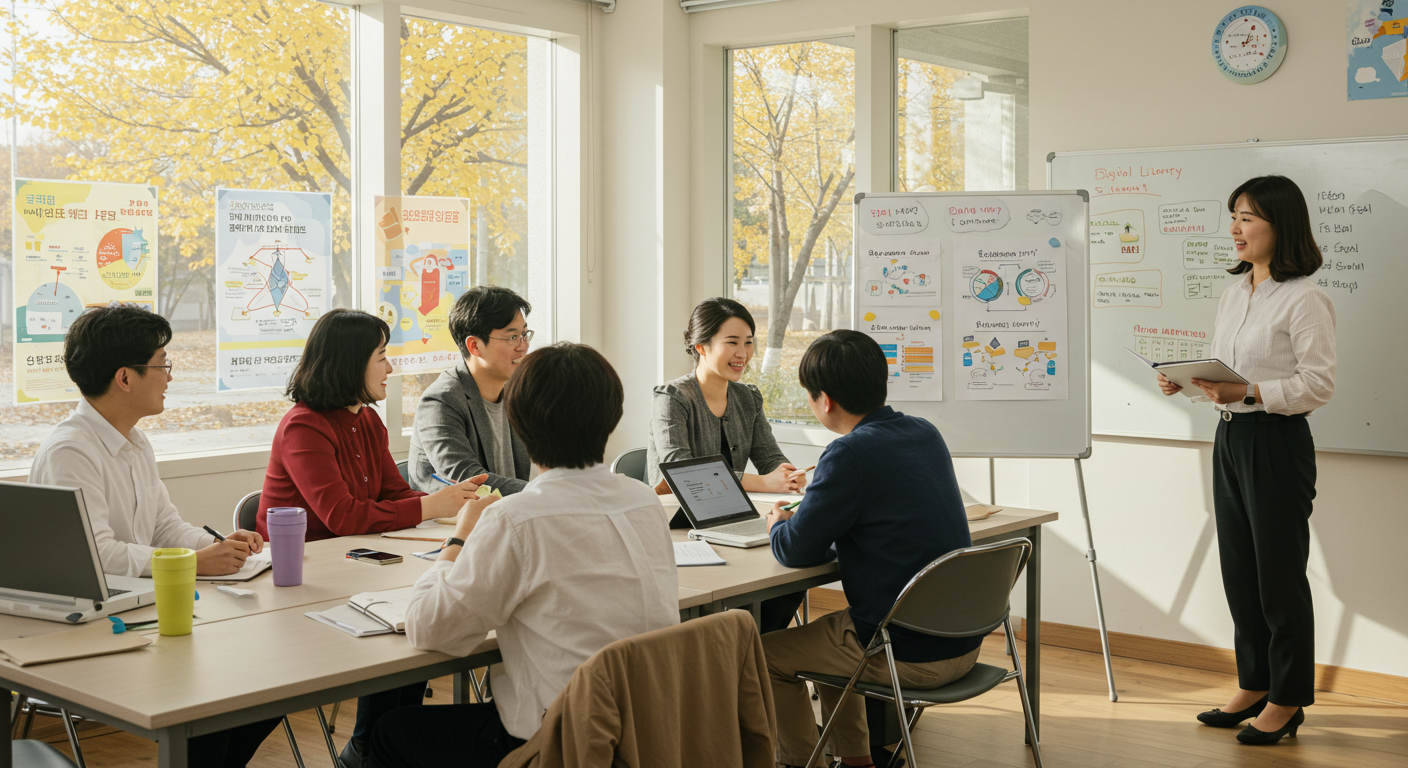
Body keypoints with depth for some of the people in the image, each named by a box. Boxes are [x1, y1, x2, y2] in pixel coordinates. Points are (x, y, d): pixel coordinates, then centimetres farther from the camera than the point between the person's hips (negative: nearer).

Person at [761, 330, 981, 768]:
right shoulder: (926, 434, 4)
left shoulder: (851, 453, -21)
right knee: (824, 634, 31)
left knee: (767, 654, 12)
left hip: (908, 656, -8)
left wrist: (778, 525, 9)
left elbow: (796, 551, -12)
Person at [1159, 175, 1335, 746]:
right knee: (1238, 570, 14)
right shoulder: (1234, 292, 12)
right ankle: (1254, 685, 28)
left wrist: (1249, 393, -28)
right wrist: (1185, 380, -1)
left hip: (1277, 443, -8)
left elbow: (1318, 383, -17)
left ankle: (1287, 700, 16)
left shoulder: (1303, 299, -13)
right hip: (1230, 438, 8)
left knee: (1279, 573, 2)